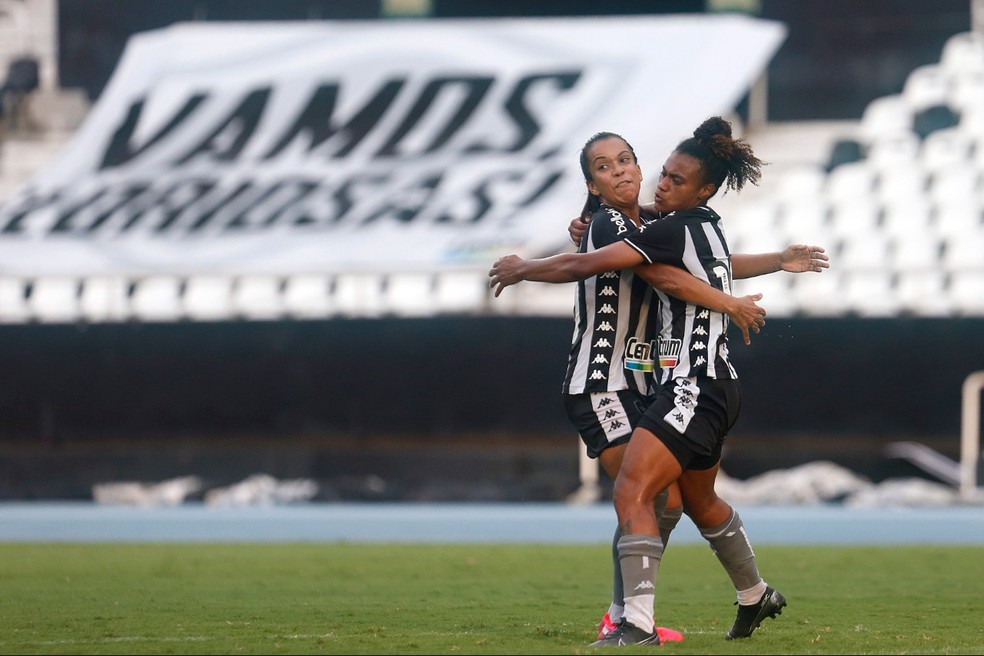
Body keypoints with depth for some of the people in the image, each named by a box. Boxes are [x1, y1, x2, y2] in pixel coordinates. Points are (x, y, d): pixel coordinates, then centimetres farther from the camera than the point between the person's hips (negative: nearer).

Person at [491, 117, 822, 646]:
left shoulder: (673, 231, -16)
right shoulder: (708, 227, 10)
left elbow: (582, 266, -19)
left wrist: (520, 270, -5)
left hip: (693, 388, -11)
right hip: (716, 387, 11)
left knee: (631, 491, -19)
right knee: (699, 501, 28)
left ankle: (638, 623, -26)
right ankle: (755, 597, 47)